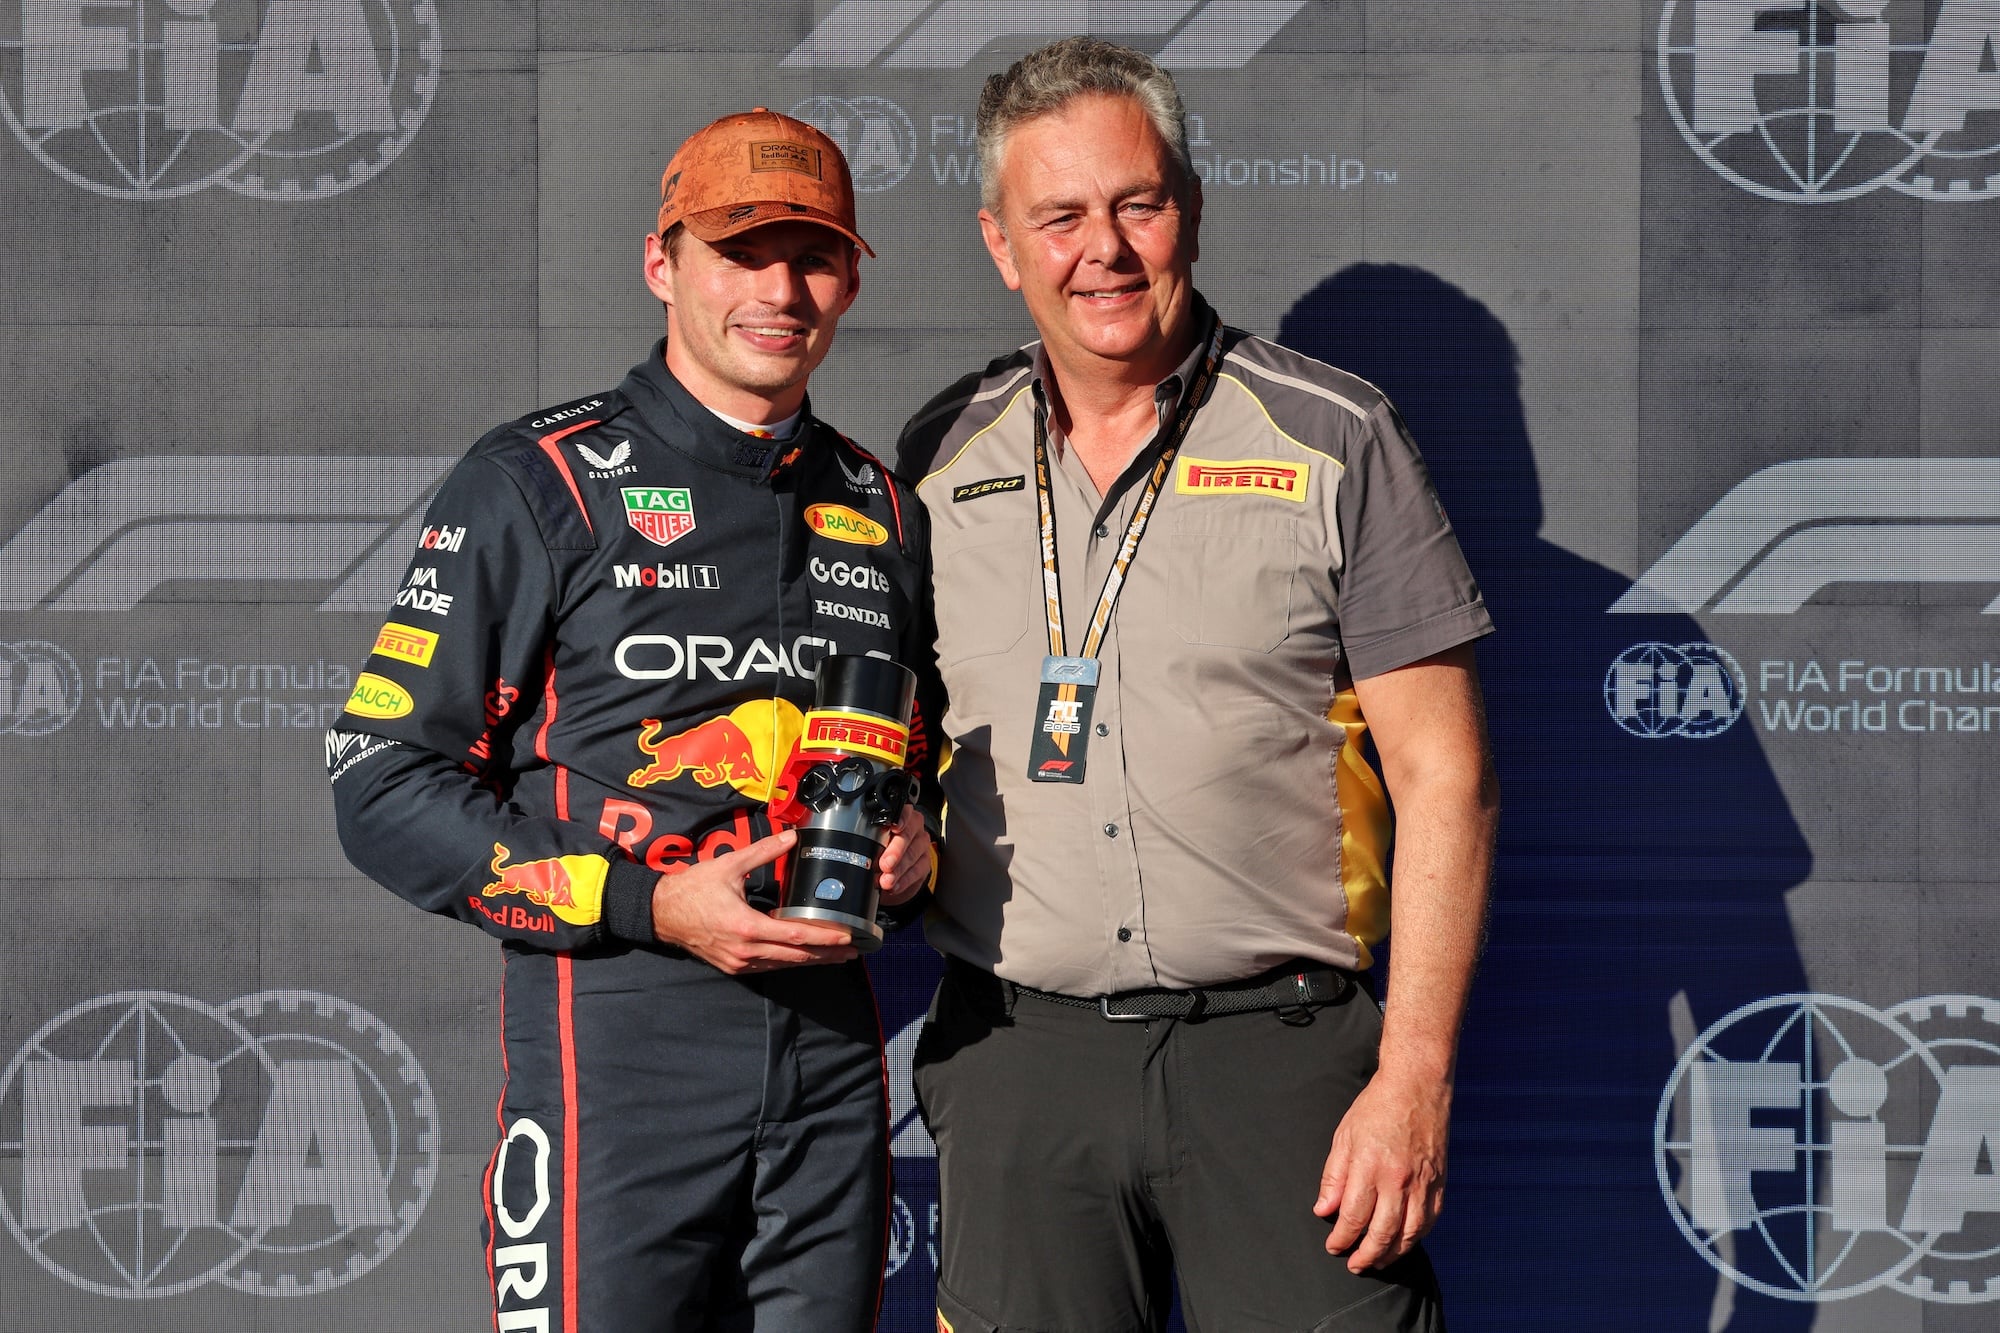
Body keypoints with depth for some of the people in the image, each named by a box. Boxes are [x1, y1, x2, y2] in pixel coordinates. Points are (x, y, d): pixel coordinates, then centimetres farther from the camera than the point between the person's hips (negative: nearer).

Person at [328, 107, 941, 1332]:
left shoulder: (882, 511, 15)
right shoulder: (538, 487, -1)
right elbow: (384, 789, -5)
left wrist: (916, 853, 3)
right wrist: (652, 906, -14)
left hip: (833, 1046, 5)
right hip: (615, 1051, -5)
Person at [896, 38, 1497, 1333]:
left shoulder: (1335, 438, -1)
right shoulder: (940, 459, 9)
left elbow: (1444, 778, -3)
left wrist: (1414, 1079, -10)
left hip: (1279, 1045, -3)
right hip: (1019, 1058, 3)